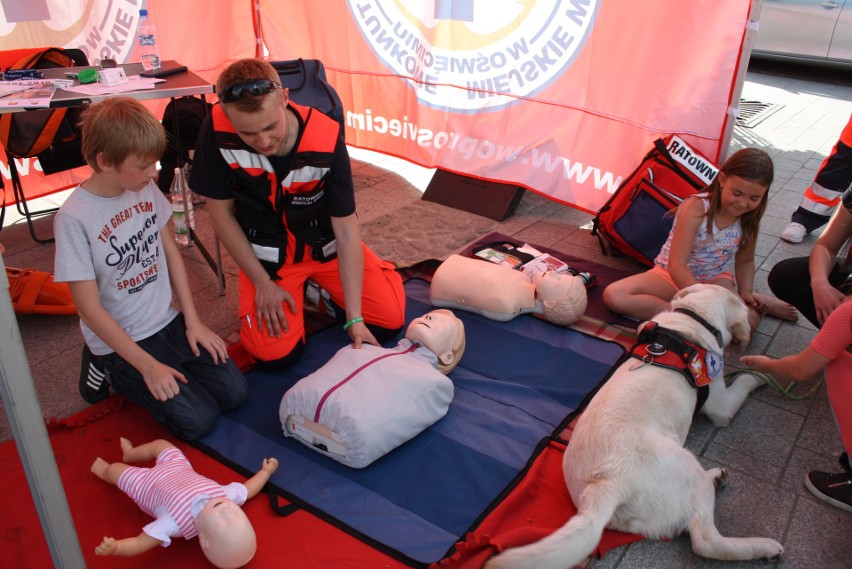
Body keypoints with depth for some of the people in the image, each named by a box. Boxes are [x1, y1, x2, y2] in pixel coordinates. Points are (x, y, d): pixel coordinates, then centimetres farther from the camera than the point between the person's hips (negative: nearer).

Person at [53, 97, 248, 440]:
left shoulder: (146, 188, -4)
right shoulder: (73, 218, -21)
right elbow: (90, 308, -18)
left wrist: (192, 321, 0)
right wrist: (148, 365, -18)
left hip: (168, 322, 6)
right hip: (120, 340, -6)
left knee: (234, 392, -2)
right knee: (198, 419, -12)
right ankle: (116, 374, 11)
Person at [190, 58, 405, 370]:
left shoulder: (326, 139, -27)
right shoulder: (216, 131, -26)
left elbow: (347, 232, -22)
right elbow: (221, 212, -11)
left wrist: (355, 318, -23)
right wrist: (263, 282, -11)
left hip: (327, 246, 1)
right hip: (268, 253, 0)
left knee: (390, 321, -5)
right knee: (275, 354, -15)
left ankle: (319, 285, 20)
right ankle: (297, 295, 15)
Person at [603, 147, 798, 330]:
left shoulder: (749, 218, -8)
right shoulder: (697, 207, -24)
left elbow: (745, 261, 9)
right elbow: (676, 265, -28)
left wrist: (746, 293, -11)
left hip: (715, 280, 2)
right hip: (674, 276, -1)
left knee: (748, 320, -33)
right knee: (613, 295, -29)